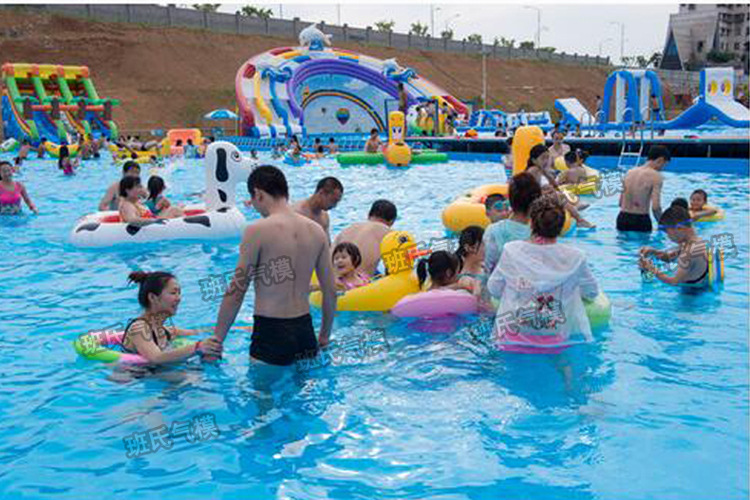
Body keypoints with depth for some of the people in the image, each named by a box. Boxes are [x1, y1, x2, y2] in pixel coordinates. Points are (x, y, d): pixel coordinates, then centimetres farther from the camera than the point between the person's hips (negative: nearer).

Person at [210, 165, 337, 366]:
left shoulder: (258, 231, -11)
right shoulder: (316, 231, 6)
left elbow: (237, 290, -9)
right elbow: (330, 291, 10)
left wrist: (217, 340, 0)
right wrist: (324, 336, 23)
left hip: (271, 334, -5)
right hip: (305, 331, 5)